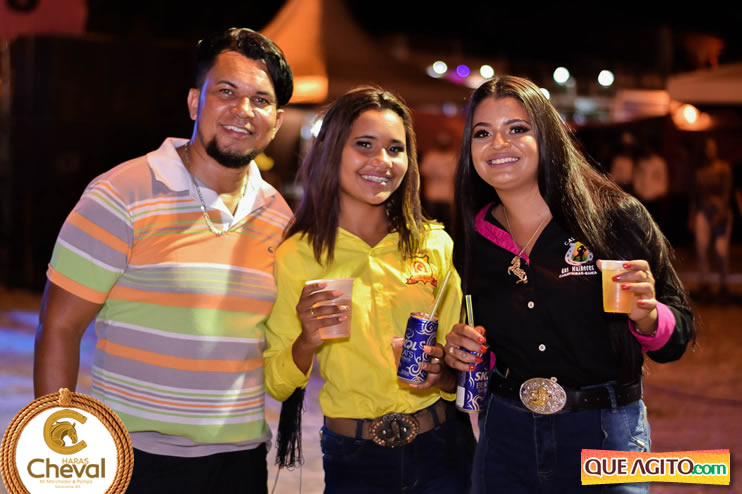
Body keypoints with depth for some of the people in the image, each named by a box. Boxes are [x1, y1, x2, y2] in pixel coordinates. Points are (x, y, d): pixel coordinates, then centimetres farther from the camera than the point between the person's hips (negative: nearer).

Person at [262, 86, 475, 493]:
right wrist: (307, 342, -22)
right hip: (353, 459, -1)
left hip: (441, 447, 2)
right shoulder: (294, 257, -6)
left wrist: (444, 376, -16)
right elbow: (275, 385, -3)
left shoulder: (436, 244, -2)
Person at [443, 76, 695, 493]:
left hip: (605, 433, -3)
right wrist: (464, 350, -7)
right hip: (505, 436, 4)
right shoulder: (474, 240, 2)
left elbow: (678, 335, -6)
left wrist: (646, 317, -26)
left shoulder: (617, 216, -10)